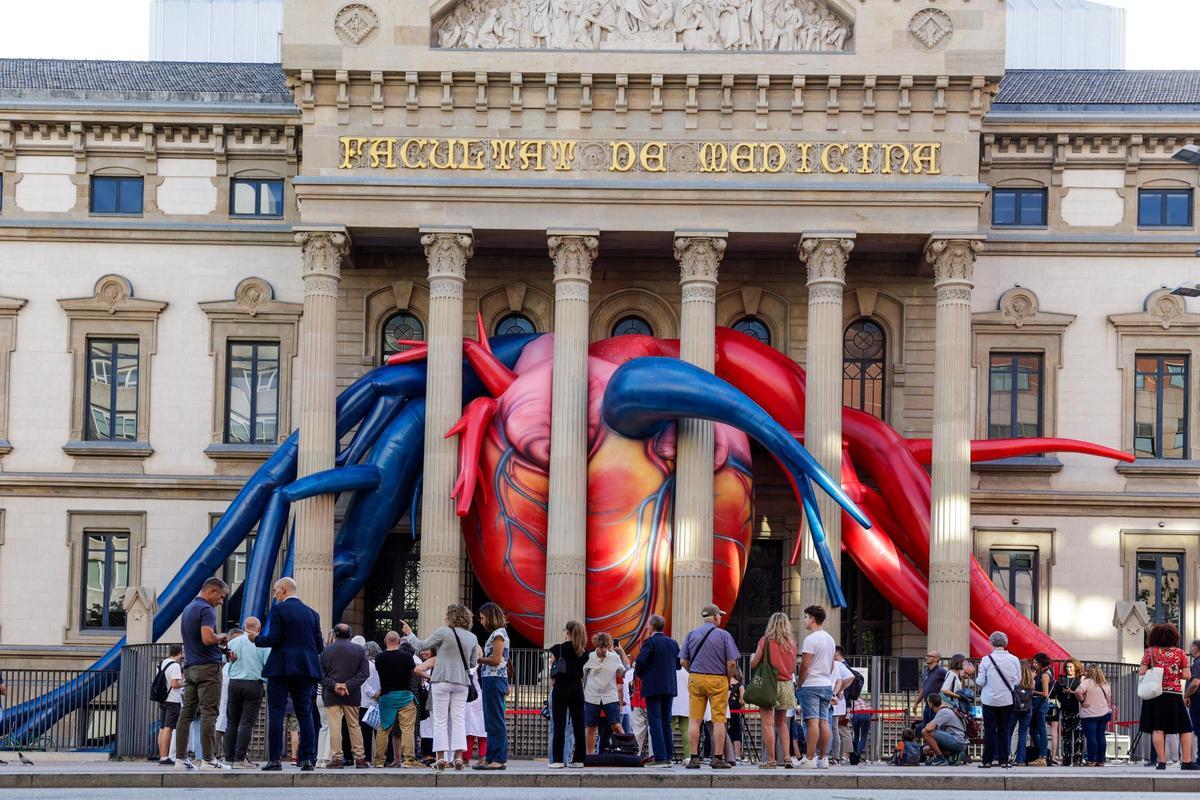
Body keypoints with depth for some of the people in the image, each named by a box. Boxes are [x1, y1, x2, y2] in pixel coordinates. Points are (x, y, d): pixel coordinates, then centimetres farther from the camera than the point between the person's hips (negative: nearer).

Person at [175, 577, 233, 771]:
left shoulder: (188, 609, 19)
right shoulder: (206, 609, -12)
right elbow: (208, 638, -25)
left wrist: (221, 647, 17)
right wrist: (221, 637, -5)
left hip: (190, 667, 9)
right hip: (208, 667, -9)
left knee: (186, 713, 5)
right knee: (209, 713, -8)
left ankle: (181, 758, 4)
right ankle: (209, 759, -9)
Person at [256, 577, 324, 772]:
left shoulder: (278, 610, -5)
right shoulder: (311, 613, 11)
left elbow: (273, 638, -13)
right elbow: (319, 646, 10)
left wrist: (256, 640, 4)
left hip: (281, 668, -5)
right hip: (306, 669, 5)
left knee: (276, 713, -1)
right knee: (305, 714, 6)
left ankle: (274, 759, -5)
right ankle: (308, 760, 1)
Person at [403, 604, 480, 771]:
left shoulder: (444, 632, -7)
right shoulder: (472, 638, 7)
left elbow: (421, 646, 1)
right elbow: (474, 663, 14)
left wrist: (409, 634, 16)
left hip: (442, 680, -4)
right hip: (462, 682, 4)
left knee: (440, 720, 1)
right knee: (459, 720, 5)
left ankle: (441, 758, -3)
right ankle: (458, 757, -3)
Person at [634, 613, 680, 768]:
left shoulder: (650, 642, -10)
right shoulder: (673, 643, 9)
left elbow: (640, 660, -20)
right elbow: (679, 664, 11)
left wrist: (639, 675, -3)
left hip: (653, 686, -6)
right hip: (670, 687, 6)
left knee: (655, 722, -4)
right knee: (666, 722, 12)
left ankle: (660, 758, -9)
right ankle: (668, 757, 12)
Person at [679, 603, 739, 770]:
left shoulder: (691, 634, 7)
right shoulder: (724, 635, -3)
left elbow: (683, 661, 5)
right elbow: (731, 663, -7)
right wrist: (728, 679, 8)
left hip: (695, 679, 3)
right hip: (718, 680, -3)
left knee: (694, 720, 3)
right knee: (719, 720, 0)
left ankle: (694, 758, 1)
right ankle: (718, 758, -2)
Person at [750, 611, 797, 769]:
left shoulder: (765, 640, -7)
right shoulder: (791, 642, 5)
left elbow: (754, 664, -6)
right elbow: (793, 668, 12)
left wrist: (752, 658, 16)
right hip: (786, 685, 4)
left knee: (768, 723, -3)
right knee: (781, 723, 16)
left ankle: (770, 760, -5)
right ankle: (787, 756, 7)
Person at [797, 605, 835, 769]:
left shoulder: (811, 639, -12)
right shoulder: (830, 639, 15)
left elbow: (804, 665, -15)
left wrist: (799, 684, -5)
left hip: (811, 685, -8)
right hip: (827, 685, 8)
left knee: (812, 722, -11)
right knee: (824, 722, 7)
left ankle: (809, 758, -14)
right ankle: (823, 758, 7)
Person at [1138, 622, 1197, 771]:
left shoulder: (1150, 652, 2)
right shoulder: (1180, 653, 1)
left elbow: (1141, 673, -2)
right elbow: (1187, 675, -2)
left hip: (1154, 695, 1)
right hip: (1174, 695, -1)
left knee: (1158, 729, 0)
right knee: (1185, 729, 9)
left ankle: (1162, 761, -5)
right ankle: (1187, 761, 4)